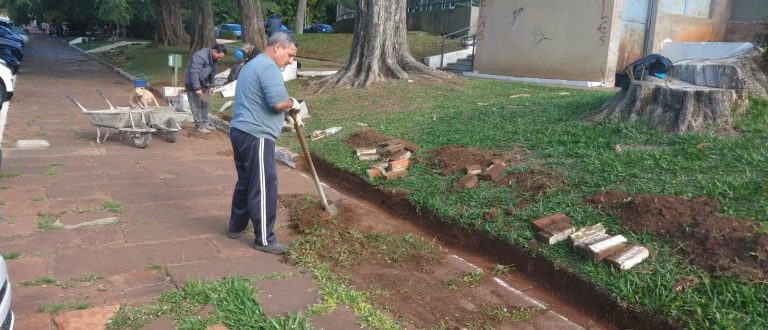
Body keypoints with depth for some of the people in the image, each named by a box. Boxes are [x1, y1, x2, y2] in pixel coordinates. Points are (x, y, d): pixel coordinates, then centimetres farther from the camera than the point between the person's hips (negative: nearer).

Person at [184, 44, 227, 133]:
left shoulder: (213, 58, 2)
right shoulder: (201, 56, -28)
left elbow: (212, 73, 14)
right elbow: (194, 73, -30)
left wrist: (211, 86, 8)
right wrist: (197, 88, -30)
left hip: (203, 84, 9)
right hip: (193, 84, -9)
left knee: (205, 104, 12)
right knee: (196, 106, -5)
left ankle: (204, 123, 23)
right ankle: (199, 126, 2)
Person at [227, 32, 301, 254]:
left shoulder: (253, 64, 22)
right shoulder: (269, 67, -12)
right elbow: (278, 102, -25)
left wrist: (290, 115, 22)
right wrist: (293, 103, -4)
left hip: (241, 132, 11)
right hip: (256, 136, -11)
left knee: (246, 183, 20)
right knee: (263, 188, -5)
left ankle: (236, 227, 32)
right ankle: (264, 239, 1)